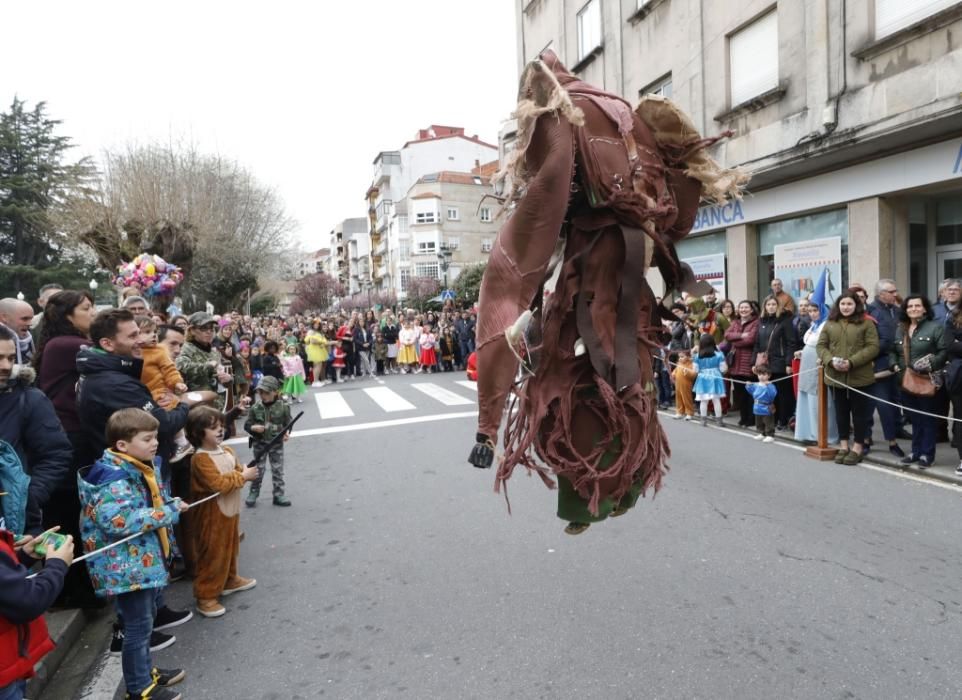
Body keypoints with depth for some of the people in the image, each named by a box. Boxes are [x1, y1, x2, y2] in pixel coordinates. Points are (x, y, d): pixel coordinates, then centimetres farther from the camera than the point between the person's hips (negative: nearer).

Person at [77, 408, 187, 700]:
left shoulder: (143, 467, 6)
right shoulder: (114, 479, -24)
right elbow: (117, 520, -36)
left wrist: (170, 505, 5)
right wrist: (168, 512, -29)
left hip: (146, 559, 10)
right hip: (127, 566, -9)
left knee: (146, 620, 23)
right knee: (138, 626, 4)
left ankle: (145, 671, 40)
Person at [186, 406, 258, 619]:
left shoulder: (227, 451, 5)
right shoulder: (200, 459, -22)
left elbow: (238, 471, 13)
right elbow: (218, 484, -29)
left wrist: (248, 471, -8)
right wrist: (243, 476, -22)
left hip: (230, 511, 8)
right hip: (212, 515, -8)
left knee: (230, 549, 23)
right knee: (212, 555, 0)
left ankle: (230, 580, 41)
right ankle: (206, 597, 12)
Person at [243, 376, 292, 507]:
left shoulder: (282, 407, -8)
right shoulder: (255, 408, -6)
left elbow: (288, 424, -1)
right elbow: (247, 425, -1)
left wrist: (287, 434, -20)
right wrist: (253, 428, -23)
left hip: (277, 444, 0)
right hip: (259, 444, 1)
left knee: (278, 470, 7)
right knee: (258, 470, 10)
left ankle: (279, 495, 18)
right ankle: (253, 493, 26)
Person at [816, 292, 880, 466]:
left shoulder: (866, 323, -1)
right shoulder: (830, 324, 9)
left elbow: (872, 347, -8)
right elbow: (820, 345, 6)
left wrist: (852, 362, -18)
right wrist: (831, 360, -12)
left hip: (859, 376, -3)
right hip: (835, 376, 3)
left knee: (859, 412, 5)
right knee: (841, 411, 12)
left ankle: (857, 447, 16)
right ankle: (843, 445, 23)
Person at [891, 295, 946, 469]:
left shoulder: (936, 326, -3)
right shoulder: (900, 329, 15)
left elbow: (944, 351, -10)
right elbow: (893, 351, 20)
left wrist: (930, 364, -21)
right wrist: (894, 364, 4)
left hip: (926, 381, -5)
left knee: (927, 419, 3)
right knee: (914, 419, 13)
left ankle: (927, 454, 11)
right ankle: (916, 451, 22)